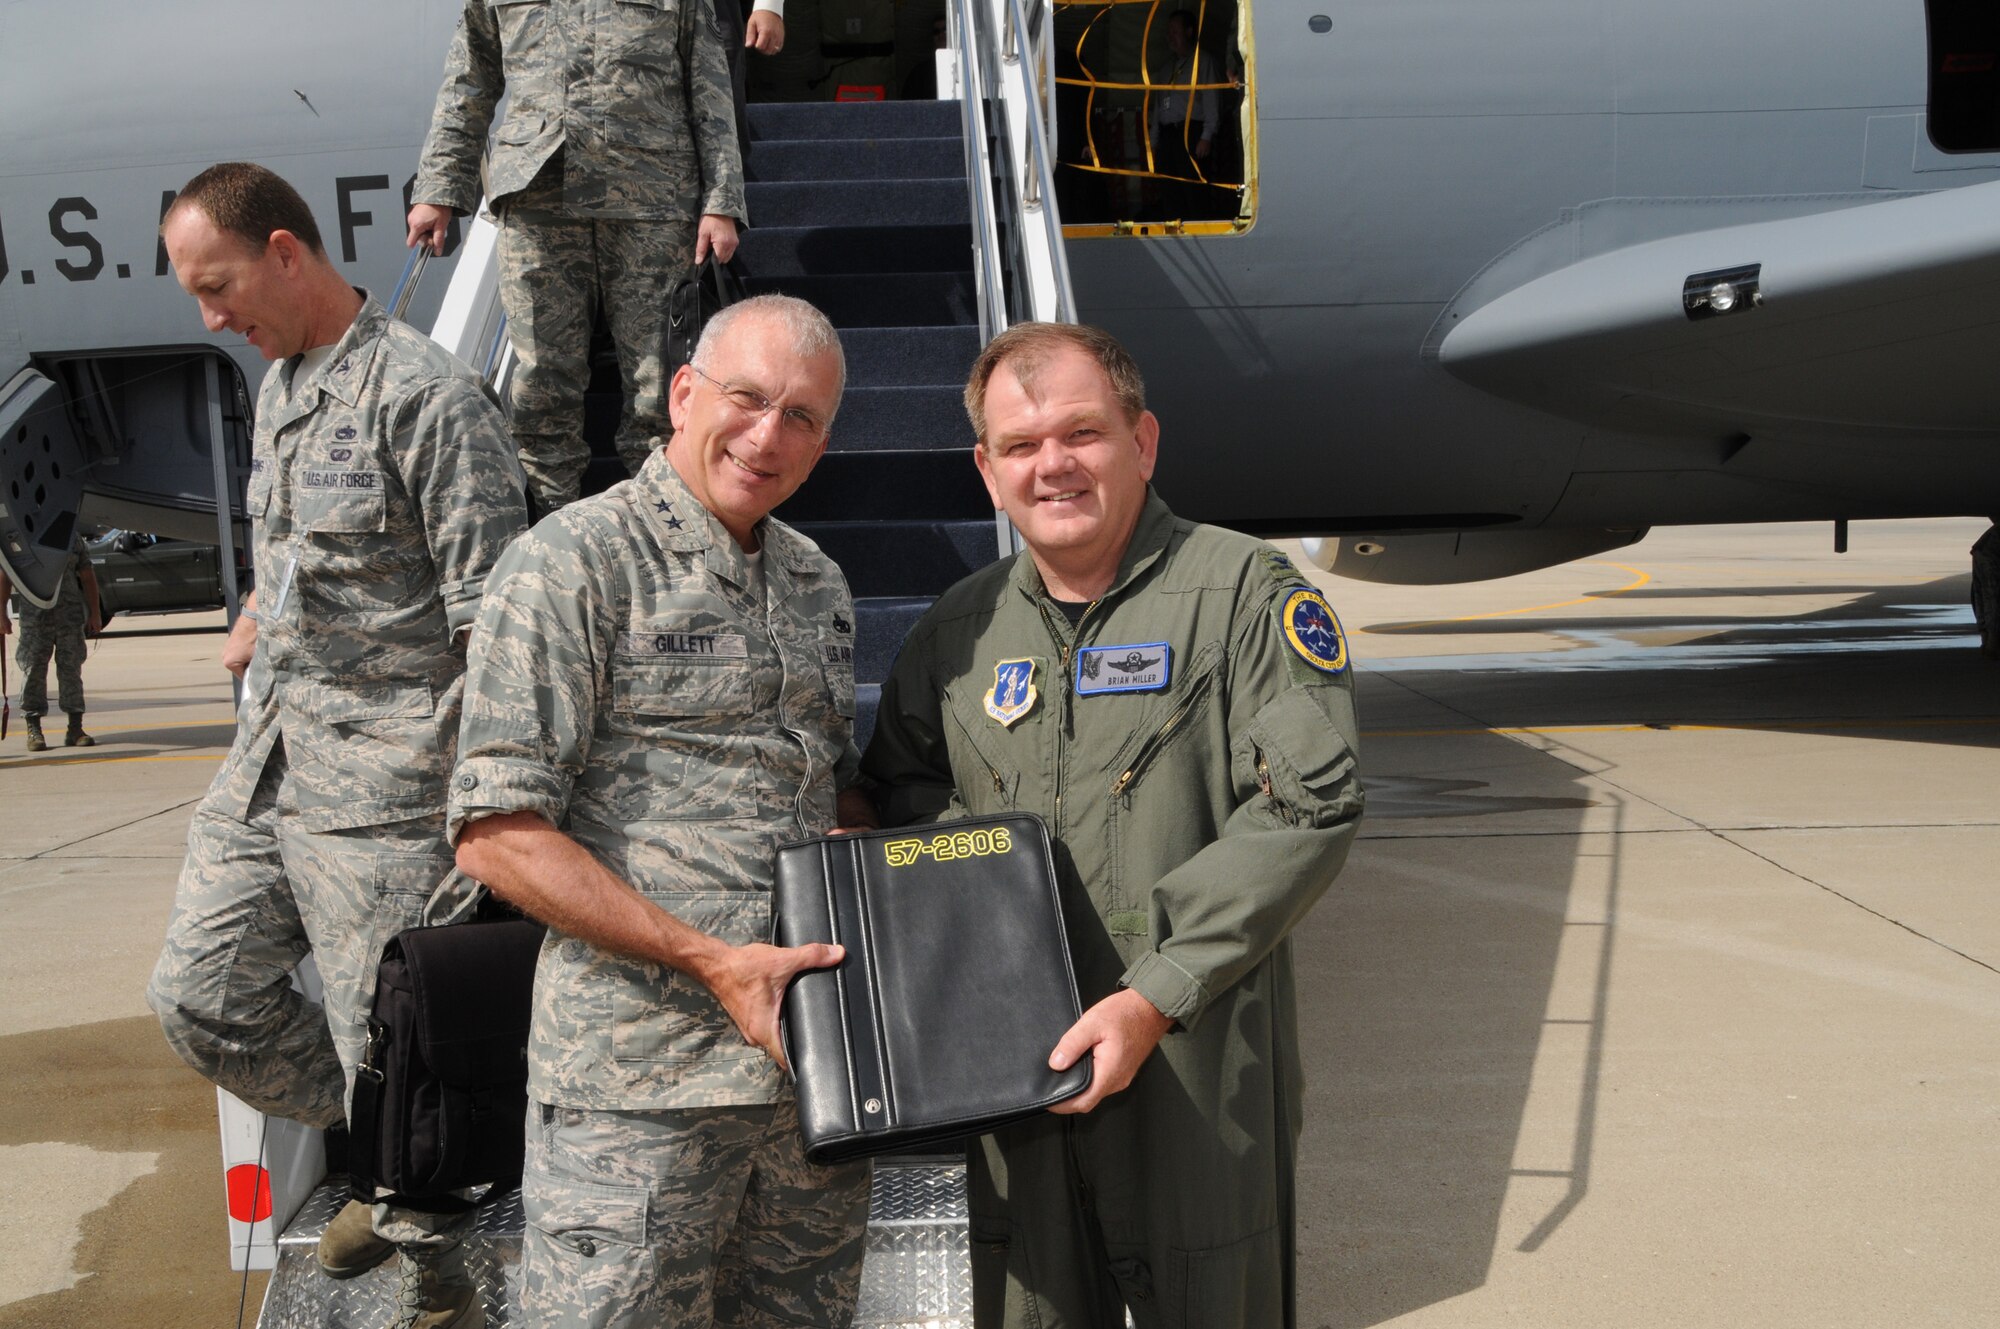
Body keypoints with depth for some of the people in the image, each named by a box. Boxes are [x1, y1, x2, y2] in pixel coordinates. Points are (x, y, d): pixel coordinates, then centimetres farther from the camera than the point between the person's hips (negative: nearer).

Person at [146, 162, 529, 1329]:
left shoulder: (425, 393, -15)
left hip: (385, 781, -9)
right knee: (202, 997, 10)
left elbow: (495, 617, -19)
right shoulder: (278, 388, 14)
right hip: (269, 758, 9)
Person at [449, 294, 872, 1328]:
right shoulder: (575, 563, -8)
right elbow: (496, 834, -14)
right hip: (637, 1087, -6)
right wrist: (710, 961, -19)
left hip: (813, 1060, 7)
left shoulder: (819, 587, 14)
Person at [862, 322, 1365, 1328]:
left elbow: (1310, 803, -12)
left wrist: (1154, 997, -16)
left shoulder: (1247, 593, -4)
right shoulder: (959, 628, 12)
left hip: (1198, 1075, -4)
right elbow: (900, 790, 23)